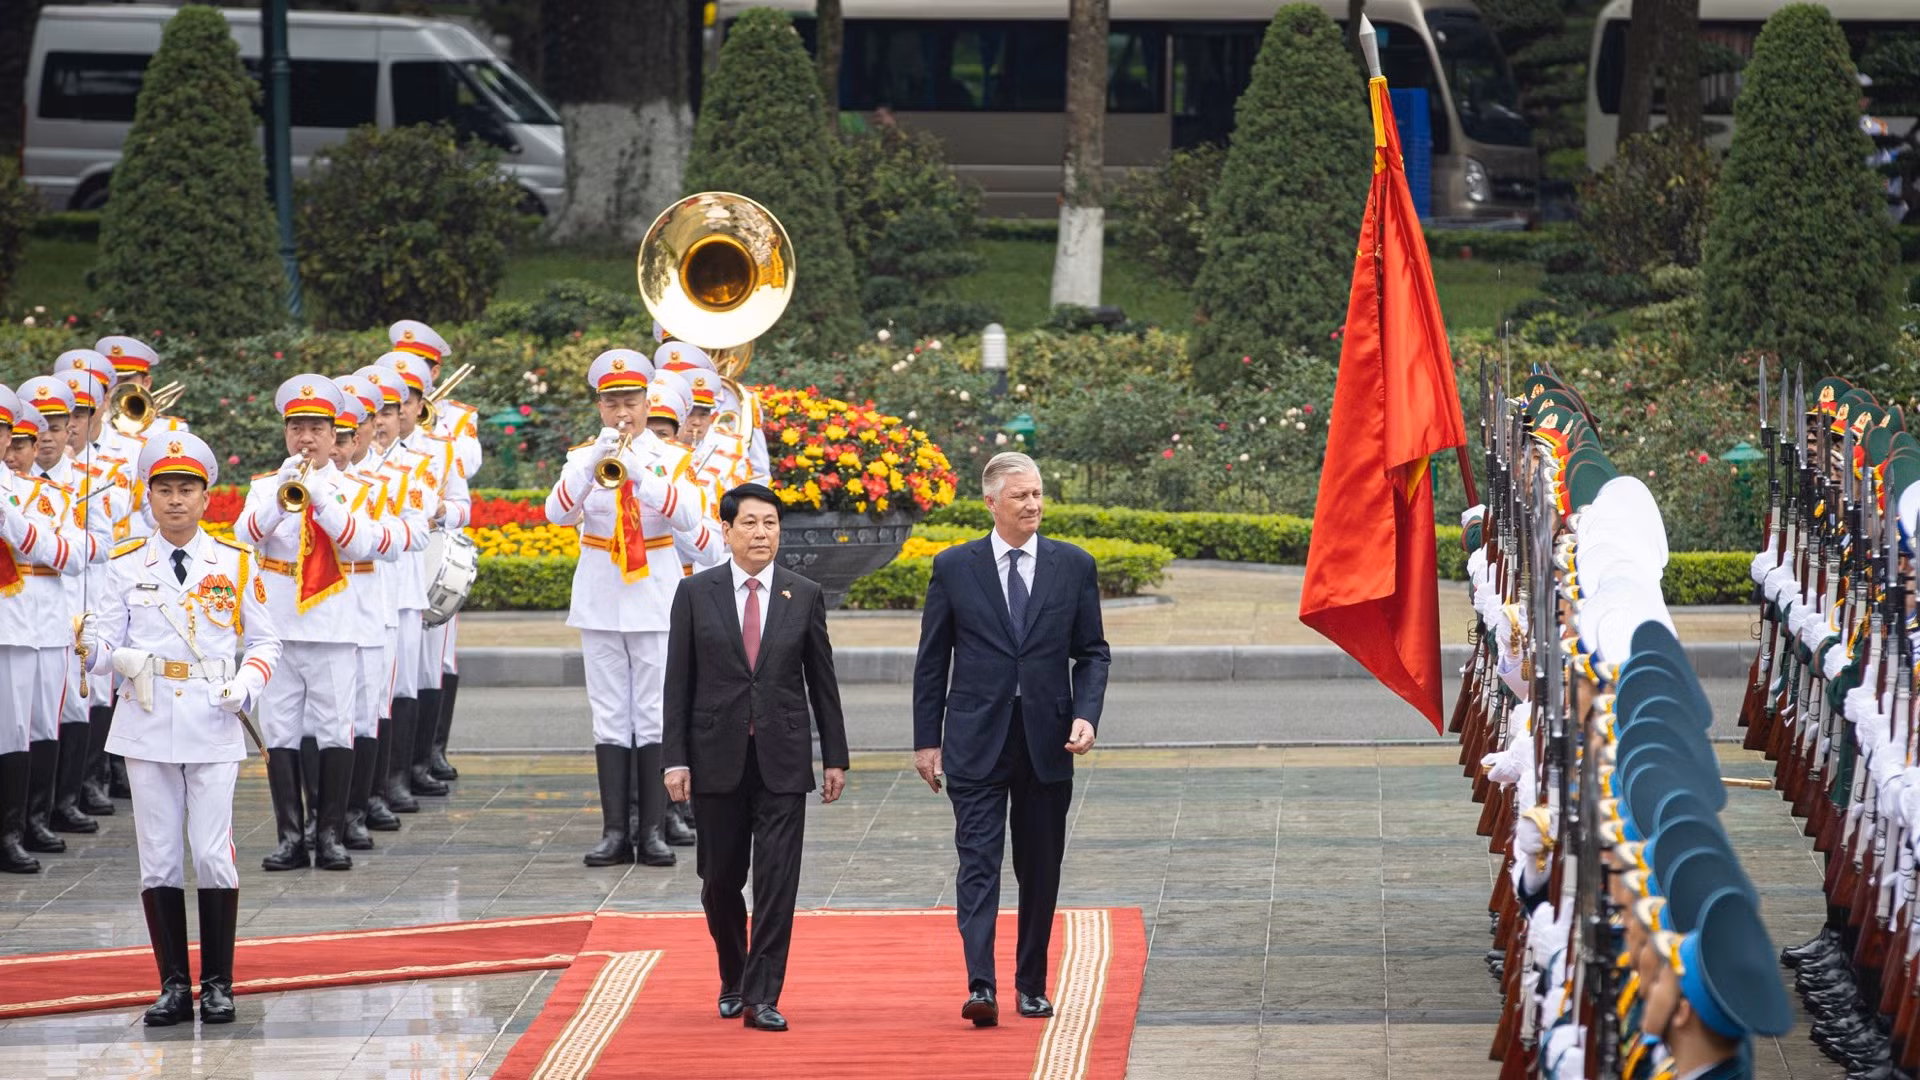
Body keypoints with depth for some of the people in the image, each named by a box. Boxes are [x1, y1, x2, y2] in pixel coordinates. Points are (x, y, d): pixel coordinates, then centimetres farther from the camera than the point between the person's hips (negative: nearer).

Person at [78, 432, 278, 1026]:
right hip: (147, 726, 1)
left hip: (212, 726, -1)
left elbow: (264, 641, 9)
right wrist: (101, 650, -19)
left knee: (213, 854, -5)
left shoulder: (236, 564, 4)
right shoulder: (126, 565, 5)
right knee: (159, 858, 3)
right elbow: (106, 641, 5)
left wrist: (249, 682, -10)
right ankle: (174, 985, 10)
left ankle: (218, 983, 5)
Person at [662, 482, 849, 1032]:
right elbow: (678, 682, 1)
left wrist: (835, 758, 5)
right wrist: (675, 759, -4)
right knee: (721, 880, 9)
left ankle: (762, 997, -5)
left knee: (777, 879, -7)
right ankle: (733, 980, 31)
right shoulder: (696, 593, 2)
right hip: (717, 759, 0)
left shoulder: (805, 596, 4)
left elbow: (822, 681, 7)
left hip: (782, 759, 0)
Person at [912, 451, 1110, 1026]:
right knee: (979, 862, -11)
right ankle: (980, 987, -19)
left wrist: (1086, 715, -7)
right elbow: (932, 660, 5)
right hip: (976, 742, -2)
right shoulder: (954, 567, 2)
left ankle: (1032, 985, 20)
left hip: (1047, 742, 2)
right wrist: (927, 739, 2)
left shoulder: (1073, 566, 5)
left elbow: (1092, 652, 9)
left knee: (1040, 871, 8)